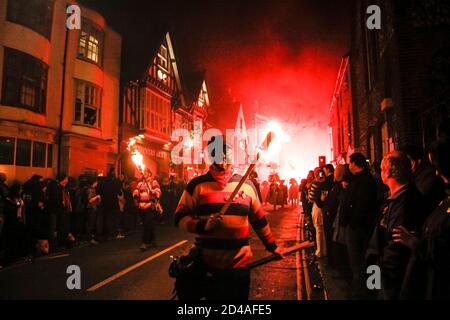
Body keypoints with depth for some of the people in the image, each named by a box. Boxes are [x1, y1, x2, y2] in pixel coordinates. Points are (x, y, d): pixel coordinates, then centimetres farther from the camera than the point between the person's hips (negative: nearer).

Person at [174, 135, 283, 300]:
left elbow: (259, 219, 12)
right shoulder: (197, 185, -5)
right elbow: (180, 218, -4)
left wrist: (271, 245, 16)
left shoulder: (247, 185, 4)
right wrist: (202, 225, -21)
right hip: (207, 265, -2)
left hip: (240, 264, 2)